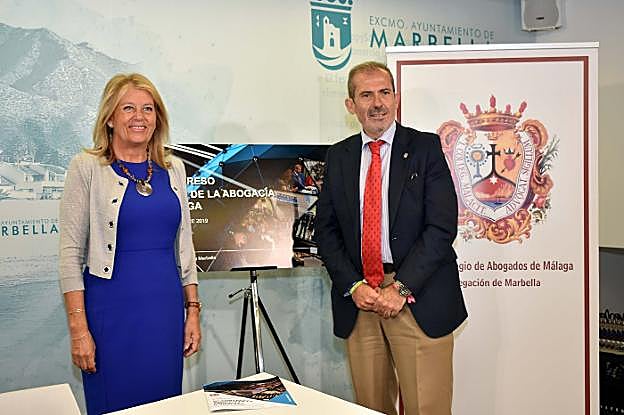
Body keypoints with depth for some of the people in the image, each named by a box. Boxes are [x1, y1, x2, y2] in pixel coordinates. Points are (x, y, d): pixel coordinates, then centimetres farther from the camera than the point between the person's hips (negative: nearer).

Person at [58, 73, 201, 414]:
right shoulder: (87, 167, -4)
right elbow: (71, 252, -7)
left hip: (166, 309, 4)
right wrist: (78, 329, -11)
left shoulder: (173, 169, 8)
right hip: (112, 308, -4)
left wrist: (193, 310, 9)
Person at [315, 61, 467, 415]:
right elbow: (326, 229, 9)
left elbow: (442, 225, -8)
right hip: (358, 300, 3)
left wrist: (401, 288, -14)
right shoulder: (338, 157, 10)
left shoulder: (426, 148, 0)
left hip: (418, 300, -3)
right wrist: (352, 286, -5)